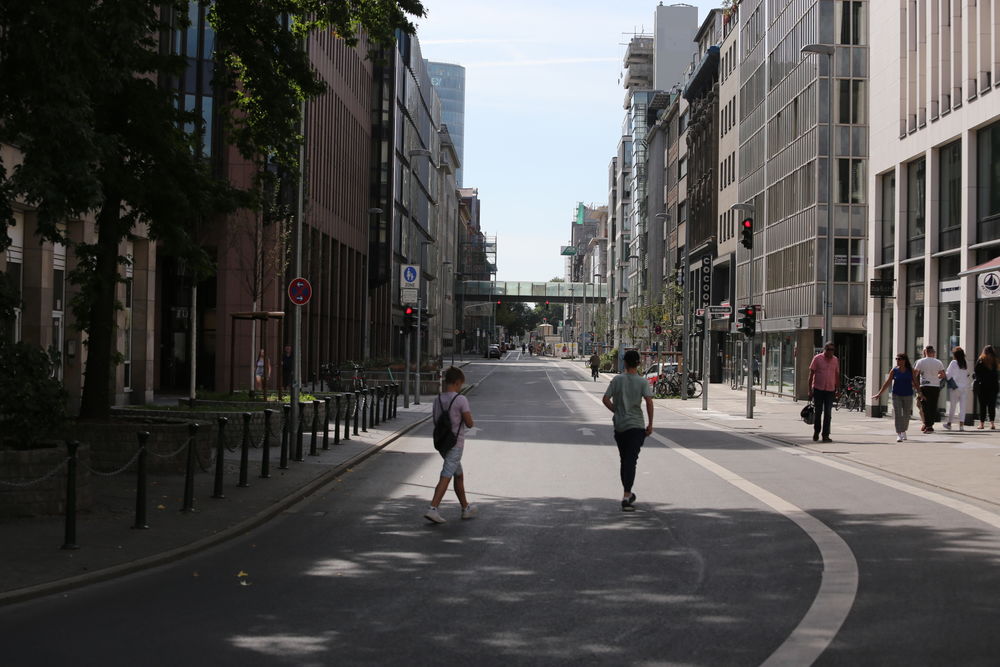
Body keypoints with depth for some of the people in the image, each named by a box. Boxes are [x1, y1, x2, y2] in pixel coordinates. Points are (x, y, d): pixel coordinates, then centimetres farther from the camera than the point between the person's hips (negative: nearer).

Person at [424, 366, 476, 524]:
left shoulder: (438, 399, 4)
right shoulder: (461, 400, -15)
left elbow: (436, 420, 9)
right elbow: (469, 423, -12)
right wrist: (471, 422, 9)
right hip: (455, 444, -8)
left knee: (459, 475, 20)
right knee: (446, 477, -9)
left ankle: (466, 508, 30)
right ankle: (433, 508, -18)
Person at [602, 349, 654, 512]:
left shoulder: (617, 380, 2)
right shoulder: (642, 381, -5)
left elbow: (606, 399, -2)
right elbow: (649, 401, -14)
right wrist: (650, 424, -7)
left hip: (619, 425, 3)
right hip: (636, 425, -3)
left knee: (624, 460, 16)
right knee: (631, 461, -7)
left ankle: (628, 494, 27)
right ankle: (626, 496, -18)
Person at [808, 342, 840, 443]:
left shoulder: (835, 360, 8)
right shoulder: (817, 358, -2)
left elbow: (837, 375, 14)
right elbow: (811, 374, -2)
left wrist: (838, 389, 11)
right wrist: (810, 389, -5)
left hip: (830, 390, 2)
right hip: (818, 389, -2)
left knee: (828, 413, -1)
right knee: (818, 412, 5)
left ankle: (825, 435, 1)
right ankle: (816, 431, 24)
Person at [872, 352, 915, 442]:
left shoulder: (910, 370, 0)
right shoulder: (894, 370, -1)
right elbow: (887, 382, 0)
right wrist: (879, 394, -3)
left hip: (908, 396, 1)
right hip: (897, 395, -1)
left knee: (906, 415, 9)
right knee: (898, 414, -11)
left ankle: (903, 431, 33)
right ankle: (898, 434, -12)